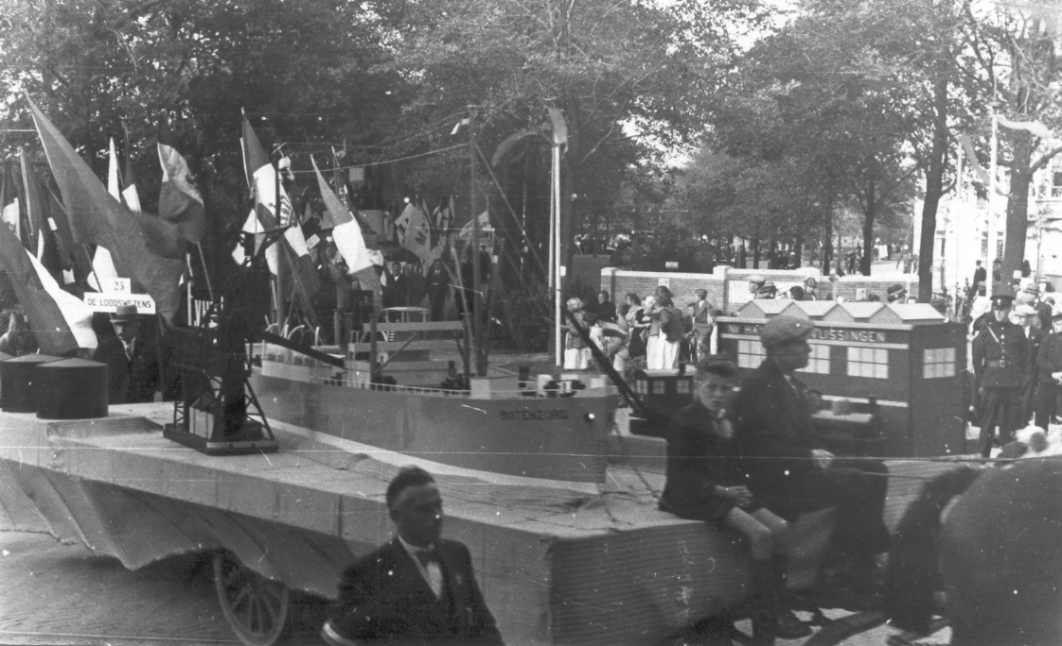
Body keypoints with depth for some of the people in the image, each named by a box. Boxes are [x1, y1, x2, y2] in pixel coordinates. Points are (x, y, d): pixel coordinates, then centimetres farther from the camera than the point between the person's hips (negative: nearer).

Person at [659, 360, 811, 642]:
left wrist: (741, 488, 2)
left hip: (730, 493, 8)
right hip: (699, 497, -8)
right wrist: (719, 491, -20)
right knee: (760, 534, -24)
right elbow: (680, 472, -12)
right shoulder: (683, 421, -7)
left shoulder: (728, 421, 18)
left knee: (780, 528, -11)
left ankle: (777, 606, -8)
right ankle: (769, 615, -17)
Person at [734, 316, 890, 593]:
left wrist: (820, 454, 1)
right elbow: (763, 448, -20)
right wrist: (811, 456, -19)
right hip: (776, 481, -10)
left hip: (798, 467, 10)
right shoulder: (757, 386, -15)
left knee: (875, 471, 2)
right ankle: (855, 569, -12)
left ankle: (853, 564, 1)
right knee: (854, 482, -23)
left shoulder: (790, 382, 15)